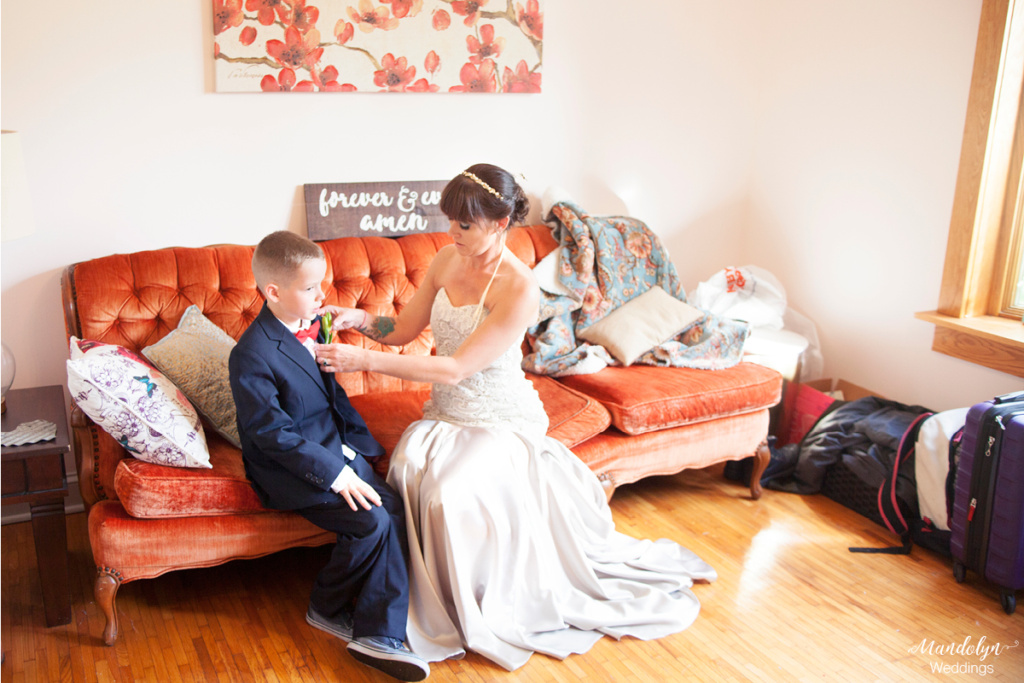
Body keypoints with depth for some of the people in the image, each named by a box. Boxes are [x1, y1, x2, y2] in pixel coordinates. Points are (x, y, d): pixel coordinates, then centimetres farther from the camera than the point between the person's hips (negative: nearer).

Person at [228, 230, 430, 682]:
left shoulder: (311, 326, 6)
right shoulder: (251, 356, -20)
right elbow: (273, 433, -20)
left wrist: (359, 440, 9)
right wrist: (332, 473, -23)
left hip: (337, 449, 8)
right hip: (289, 468, -8)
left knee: (395, 510, -10)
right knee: (372, 521, -22)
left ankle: (378, 635, -4)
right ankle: (327, 608, 5)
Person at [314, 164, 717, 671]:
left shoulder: (520, 289, -22)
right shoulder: (448, 259, 1)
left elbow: (456, 368, -25)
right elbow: (403, 329, 8)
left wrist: (363, 361, -27)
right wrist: (361, 319, -14)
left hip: (500, 421, -5)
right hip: (446, 415, 6)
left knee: (452, 492, -31)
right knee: (409, 469, -26)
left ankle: (488, 615, 0)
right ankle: (440, 607, -5)